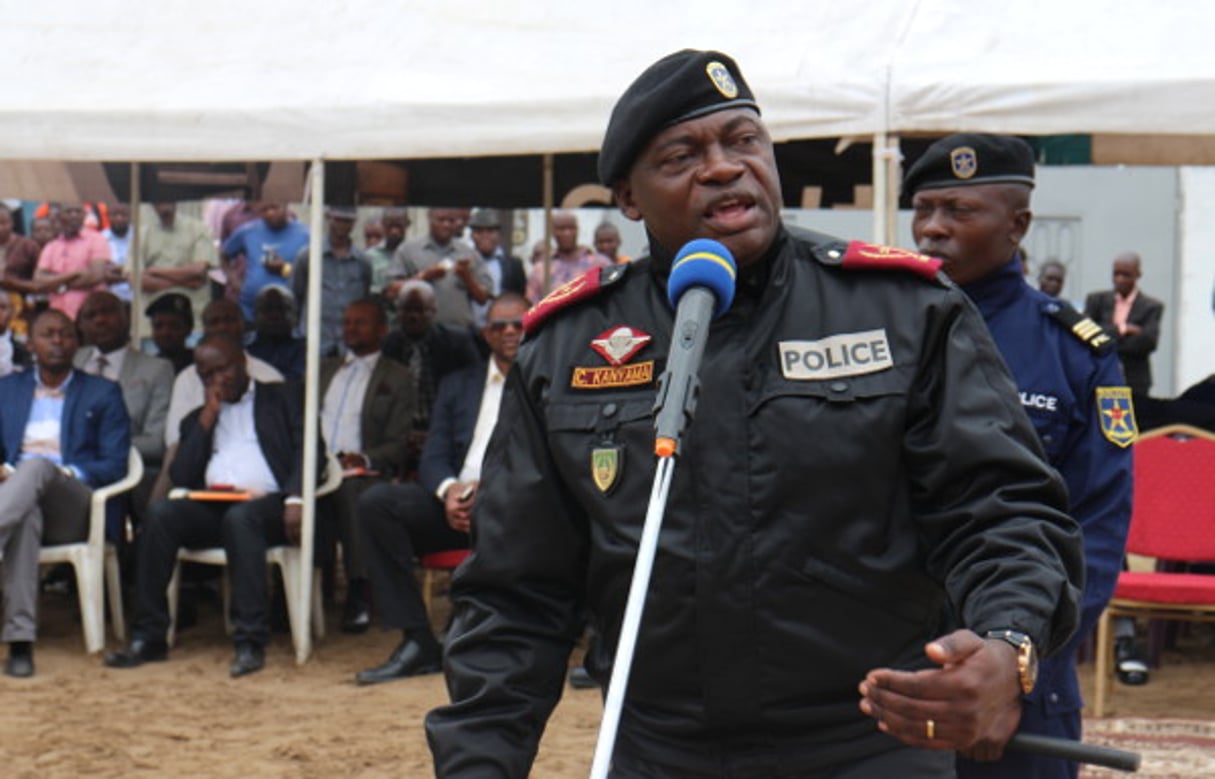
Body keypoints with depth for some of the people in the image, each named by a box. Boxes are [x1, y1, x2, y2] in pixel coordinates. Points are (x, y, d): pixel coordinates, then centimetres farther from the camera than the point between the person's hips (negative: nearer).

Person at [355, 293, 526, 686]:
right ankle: (417, 642, -22)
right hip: (457, 503, 4)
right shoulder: (457, 385, 24)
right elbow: (433, 458, 14)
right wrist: (450, 490, -11)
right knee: (375, 501, -21)